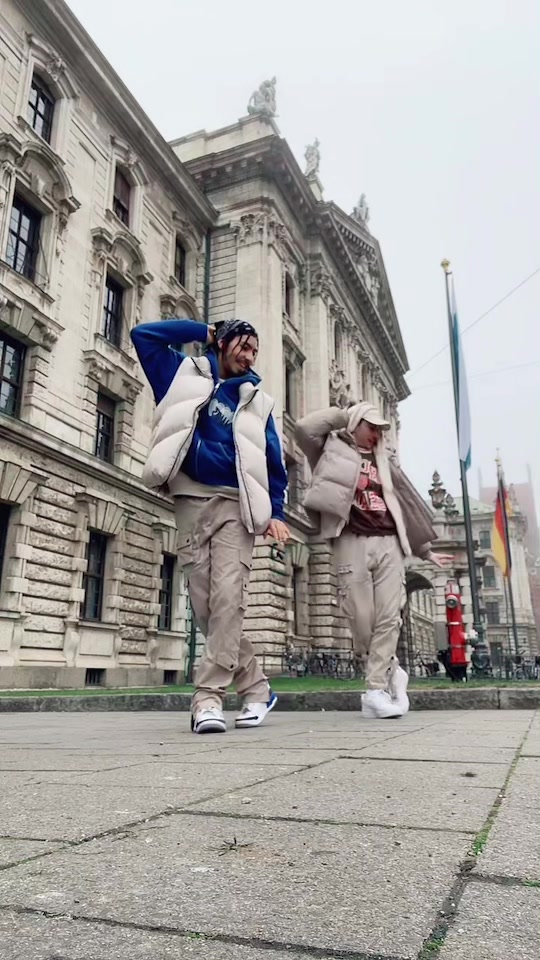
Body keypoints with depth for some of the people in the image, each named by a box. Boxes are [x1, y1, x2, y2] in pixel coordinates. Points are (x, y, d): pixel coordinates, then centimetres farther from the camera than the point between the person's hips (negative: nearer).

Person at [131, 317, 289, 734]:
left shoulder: (257, 402, 16)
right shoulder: (186, 375, 16)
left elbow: (274, 463, 14)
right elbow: (144, 334, 11)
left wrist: (276, 513, 2)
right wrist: (202, 331, 13)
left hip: (235, 505, 0)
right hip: (191, 502, 0)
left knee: (228, 599, -16)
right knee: (206, 605, -2)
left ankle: (209, 697, -13)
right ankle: (256, 687, 11)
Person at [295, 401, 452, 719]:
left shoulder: (382, 462, 27)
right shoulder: (333, 450, 14)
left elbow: (408, 507, 28)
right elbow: (306, 427, -7)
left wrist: (426, 549, 27)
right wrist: (343, 414, 7)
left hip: (388, 544, 4)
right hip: (352, 543, -4)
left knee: (388, 618, -6)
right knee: (361, 620, -5)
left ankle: (376, 691, -4)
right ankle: (390, 672, 16)